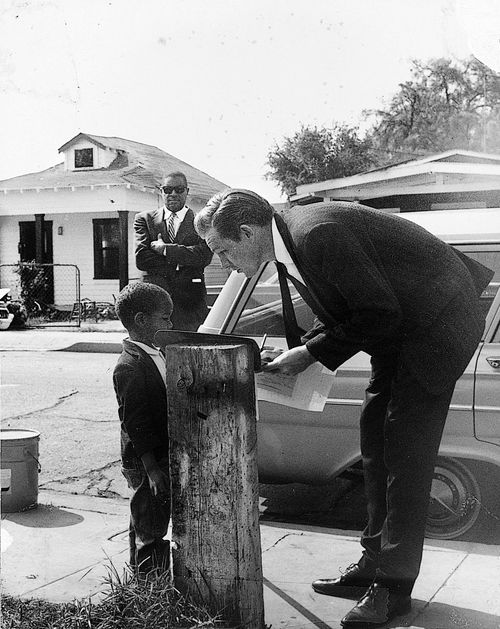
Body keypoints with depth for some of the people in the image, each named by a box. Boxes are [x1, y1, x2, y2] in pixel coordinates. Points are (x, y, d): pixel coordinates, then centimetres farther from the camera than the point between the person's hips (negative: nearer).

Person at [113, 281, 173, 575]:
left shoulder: (155, 356, 10)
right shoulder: (130, 366, -21)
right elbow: (134, 422, -22)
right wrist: (152, 468, -21)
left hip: (162, 458, 10)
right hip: (146, 464, -10)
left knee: (148, 527, 20)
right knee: (150, 530, 1)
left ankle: (143, 577, 33)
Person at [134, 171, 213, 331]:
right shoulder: (144, 219, 12)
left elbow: (204, 256, -9)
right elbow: (141, 259, -1)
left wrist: (165, 249, -8)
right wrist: (179, 262, -6)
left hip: (190, 301, -1)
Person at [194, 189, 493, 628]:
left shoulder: (317, 234, -28)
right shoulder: (290, 241, 2)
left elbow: (379, 313, -26)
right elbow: (340, 310, 11)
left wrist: (312, 353, -19)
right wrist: (300, 349, -4)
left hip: (435, 323, -10)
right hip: (398, 329, 10)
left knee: (404, 453, -8)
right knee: (376, 442, 12)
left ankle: (395, 585, 2)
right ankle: (375, 564, 23)